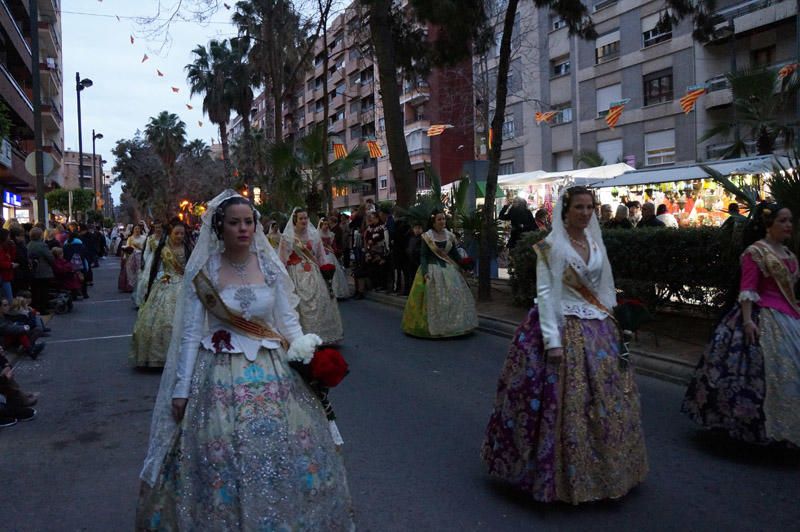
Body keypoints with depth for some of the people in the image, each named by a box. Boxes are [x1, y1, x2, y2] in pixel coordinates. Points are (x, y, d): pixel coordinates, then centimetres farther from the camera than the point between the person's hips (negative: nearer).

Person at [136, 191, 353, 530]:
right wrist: (181, 389, -3)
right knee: (221, 461, 2)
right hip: (221, 376, -2)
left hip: (272, 370, 3)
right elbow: (190, 334, -2)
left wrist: (307, 359, -7)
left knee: (282, 451, 7)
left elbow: (288, 320, 6)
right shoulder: (202, 271, -5)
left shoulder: (269, 265, 2)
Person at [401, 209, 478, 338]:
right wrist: (424, 272, -19)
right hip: (432, 269, -4)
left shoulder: (450, 236, 5)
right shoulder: (427, 236, -6)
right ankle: (433, 327, 10)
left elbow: (455, 254, 10)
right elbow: (423, 256, -7)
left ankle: (452, 325, 16)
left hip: (449, 268, 4)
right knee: (433, 298, -2)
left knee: (454, 296, 4)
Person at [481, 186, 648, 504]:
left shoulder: (595, 244, 10)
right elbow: (545, 293, -15)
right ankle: (563, 477, 14)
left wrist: (610, 324, 12)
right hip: (565, 327, -7)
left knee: (606, 400, 13)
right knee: (565, 402, -3)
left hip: (598, 329, 7)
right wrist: (552, 339, -21)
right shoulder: (551, 247, -10)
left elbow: (604, 288, 16)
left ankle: (605, 468, 31)